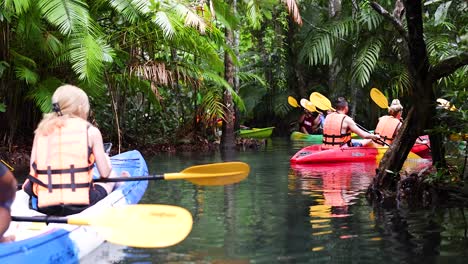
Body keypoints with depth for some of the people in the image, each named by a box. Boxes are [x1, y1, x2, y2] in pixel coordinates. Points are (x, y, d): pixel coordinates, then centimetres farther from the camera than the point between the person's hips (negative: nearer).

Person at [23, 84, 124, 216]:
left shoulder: (42, 130, 9)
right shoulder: (90, 131, 0)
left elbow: (34, 171, 6)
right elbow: (105, 173, 3)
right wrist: (106, 158, 26)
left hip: (44, 205, 0)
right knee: (112, 176, 29)